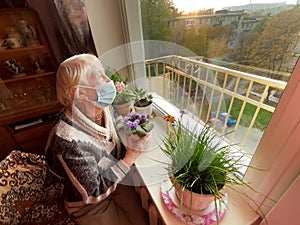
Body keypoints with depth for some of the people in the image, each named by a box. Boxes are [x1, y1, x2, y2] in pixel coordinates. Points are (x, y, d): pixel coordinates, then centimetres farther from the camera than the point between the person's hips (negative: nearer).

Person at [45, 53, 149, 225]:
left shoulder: (106, 109, -15)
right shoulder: (67, 140, -36)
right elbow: (94, 192, -25)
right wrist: (129, 158, -25)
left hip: (117, 181, 5)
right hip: (89, 203, -4)